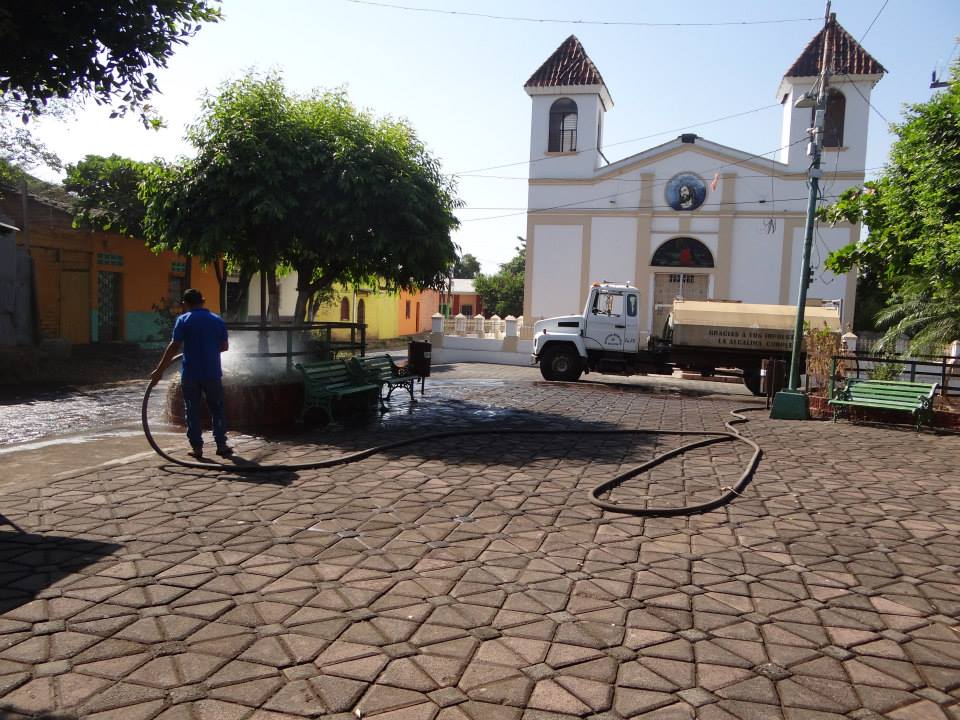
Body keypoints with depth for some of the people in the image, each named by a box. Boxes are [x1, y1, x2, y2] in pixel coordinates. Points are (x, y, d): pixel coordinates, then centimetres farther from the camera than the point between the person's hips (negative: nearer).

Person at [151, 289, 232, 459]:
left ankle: (196, 447, 10)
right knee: (217, 410, 11)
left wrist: (159, 370, -8)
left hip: (190, 374, -2)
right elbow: (225, 346, 13)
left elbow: (174, 347, -11)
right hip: (213, 373, 2)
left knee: (192, 412, 8)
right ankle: (221, 445, 11)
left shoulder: (183, 320, -4)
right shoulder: (218, 320, 6)